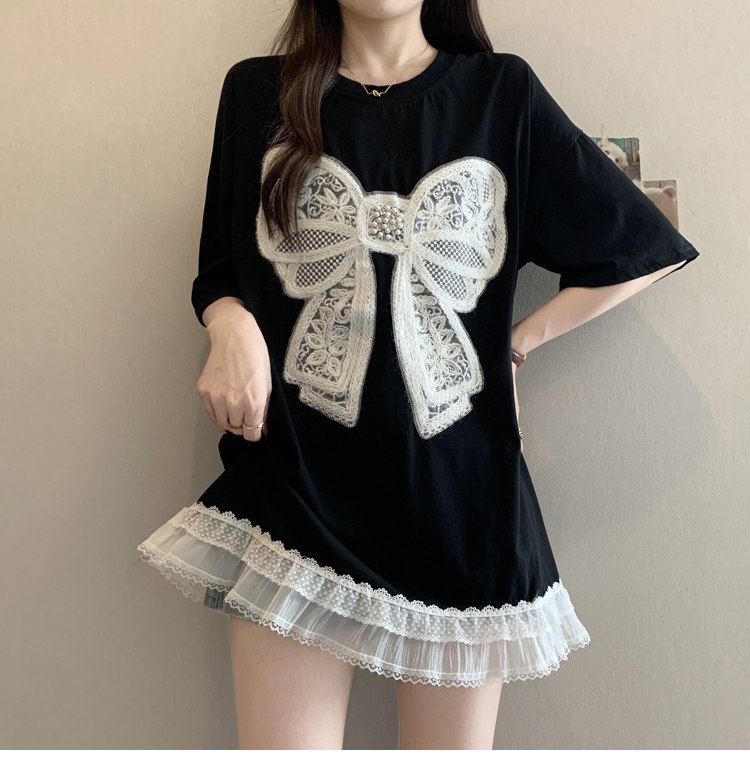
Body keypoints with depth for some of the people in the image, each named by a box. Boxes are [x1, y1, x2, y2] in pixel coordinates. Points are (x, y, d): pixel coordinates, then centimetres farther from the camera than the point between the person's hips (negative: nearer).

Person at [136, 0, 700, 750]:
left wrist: (519, 339, 1)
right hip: (296, 485, 0)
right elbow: (220, 273, 12)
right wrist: (232, 328, -10)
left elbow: (639, 248, 8)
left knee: (453, 753, 11)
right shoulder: (256, 91, 8)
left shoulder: (502, 91, 6)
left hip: (462, 494, 1)